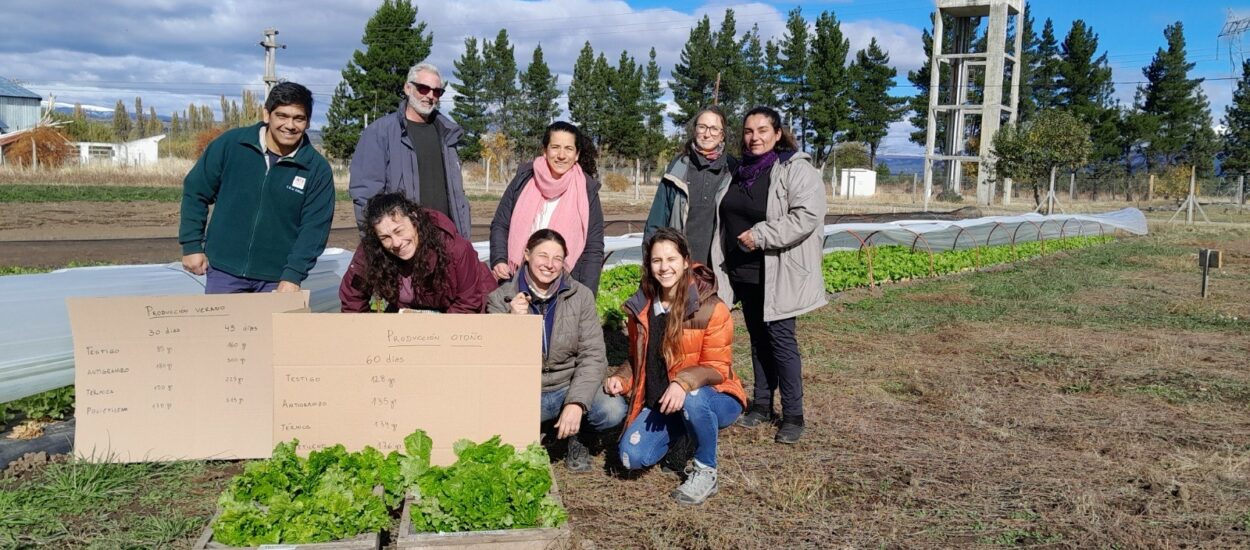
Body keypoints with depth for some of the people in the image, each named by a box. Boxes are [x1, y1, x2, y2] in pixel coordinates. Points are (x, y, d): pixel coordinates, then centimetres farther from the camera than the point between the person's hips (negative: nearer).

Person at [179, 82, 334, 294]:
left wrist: (293, 275, -17)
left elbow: (314, 227, -8)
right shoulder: (230, 144, -6)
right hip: (224, 270, 1)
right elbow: (195, 192, 3)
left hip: (279, 278, 0)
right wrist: (192, 245, 1)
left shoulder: (318, 169, -7)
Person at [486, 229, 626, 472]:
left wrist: (577, 403, -23)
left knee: (613, 410, -28)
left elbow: (593, 356, -9)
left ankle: (575, 437, 8)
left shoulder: (580, 296, -2)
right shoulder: (501, 299, -3)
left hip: (569, 387, 1)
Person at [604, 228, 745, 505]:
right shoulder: (641, 308, 3)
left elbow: (717, 367, -16)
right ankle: (681, 435, 16)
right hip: (659, 404, 5)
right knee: (632, 457, -15)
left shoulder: (711, 308, -15)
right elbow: (637, 359, 14)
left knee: (693, 399, -39)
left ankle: (706, 471, -13)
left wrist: (684, 383, -34)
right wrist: (621, 378, -7)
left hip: (711, 398, -5)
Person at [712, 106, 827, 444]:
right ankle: (761, 404, 26)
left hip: (779, 274, -7)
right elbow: (726, 219, 22)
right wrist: (725, 261, 17)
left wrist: (760, 235, -23)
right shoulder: (741, 171, 13)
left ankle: (793, 415, 5)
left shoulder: (797, 170, -10)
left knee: (780, 339, -5)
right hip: (745, 273, 7)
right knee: (758, 338, 14)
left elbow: (807, 216, -22)